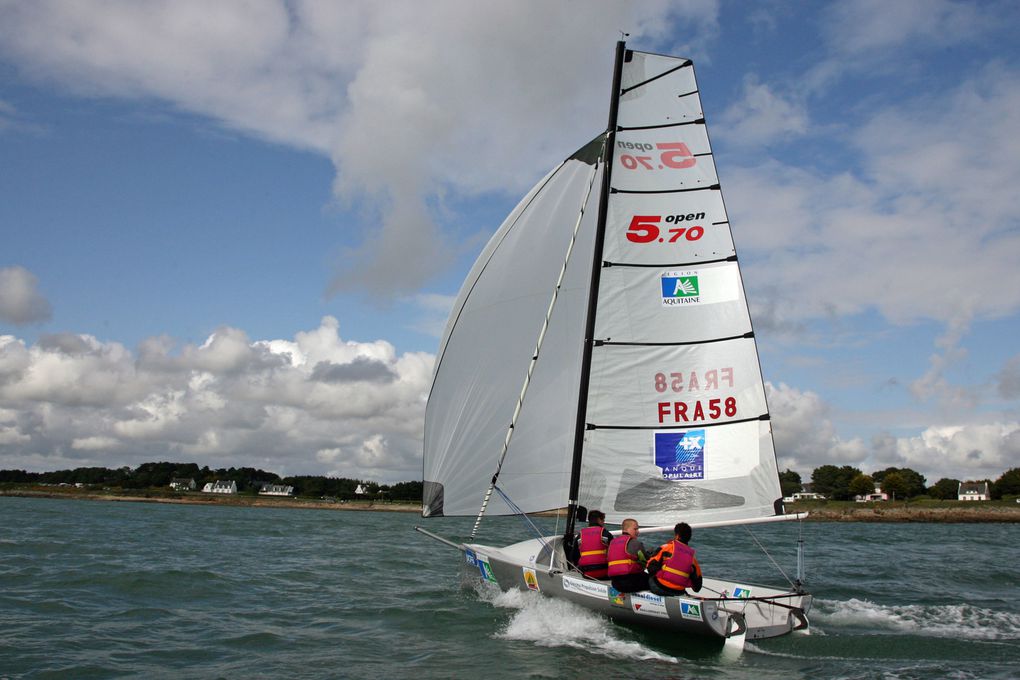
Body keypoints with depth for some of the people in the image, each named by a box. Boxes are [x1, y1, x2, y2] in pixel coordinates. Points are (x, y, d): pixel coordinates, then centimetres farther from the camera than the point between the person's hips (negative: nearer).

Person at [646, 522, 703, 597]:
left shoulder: (667, 547, -6)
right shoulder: (692, 556, 5)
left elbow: (651, 567, -8)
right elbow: (697, 577, 11)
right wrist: (696, 588, 34)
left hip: (659, 588, -5)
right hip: (678, 592, 5)